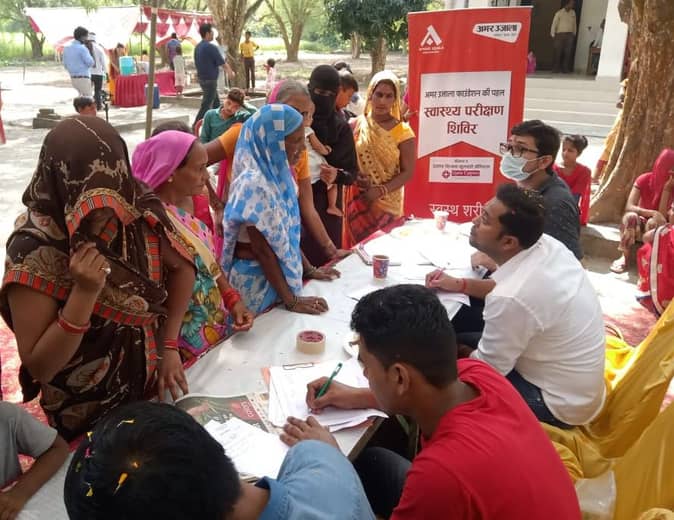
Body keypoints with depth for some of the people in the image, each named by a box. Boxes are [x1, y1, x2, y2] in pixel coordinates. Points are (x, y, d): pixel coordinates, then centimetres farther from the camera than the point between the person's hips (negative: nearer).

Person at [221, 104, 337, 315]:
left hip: (278, 272, 8)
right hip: (256, 280, -8)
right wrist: (291, 300, -18)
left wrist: (309, 269, 14)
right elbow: (262, 249, -22)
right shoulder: (254, 183, -25)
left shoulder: (277, 175, 1)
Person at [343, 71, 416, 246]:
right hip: (359, 200, 2)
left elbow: (407, 172, -5)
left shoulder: (403, 131, -5)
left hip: (387, 203, -1)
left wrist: (381, 191, -16)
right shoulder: (357, 125, 1)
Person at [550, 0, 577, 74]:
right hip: (560, 35, -3)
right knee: (557, 52, -4)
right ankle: (555, 68, 3)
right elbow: (554, 24, 1)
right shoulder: (559, 13, 2)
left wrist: (574, 34, 9)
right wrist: (553, 35, -4)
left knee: (568, 52, -4)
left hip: (569, 35, 3)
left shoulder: (573, 13, 14)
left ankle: (566, 68, -1)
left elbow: (574, 24, 15)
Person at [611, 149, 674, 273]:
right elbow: (629, 207, -23)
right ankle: (625, 258, -26)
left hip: (655, 230, 0)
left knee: (653, 223, -36)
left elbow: (663, 215, -22)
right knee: (630, 216, -35)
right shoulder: (644, 179, -12)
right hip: (638, 225, 0)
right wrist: (653, 213, -38)